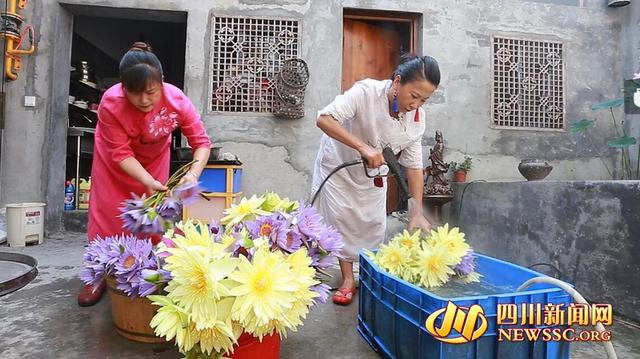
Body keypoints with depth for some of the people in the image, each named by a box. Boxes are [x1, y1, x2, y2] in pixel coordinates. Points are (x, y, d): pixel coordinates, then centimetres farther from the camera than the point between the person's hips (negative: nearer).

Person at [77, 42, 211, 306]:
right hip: (114, 159, -1)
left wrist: (193, 174, -45)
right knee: (107, 212, 2)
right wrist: (148, 182, -43)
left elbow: (201, 142, -28)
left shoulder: (177, 100, -33)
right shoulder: (111, 103, -35)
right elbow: (120, 153, -30)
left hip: (155, 157, 1)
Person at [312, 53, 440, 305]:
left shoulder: (417, 117, -18)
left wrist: (417, 213, -20)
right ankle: (348, 279, 13)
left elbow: (414, 165, -14)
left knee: (374, 224, 6)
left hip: (373, 174, 4)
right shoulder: (366, 91, -33)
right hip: (339, 165, -3)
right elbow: (325, 119, -39)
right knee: (341, 219, -1)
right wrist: (363, 147, -49)